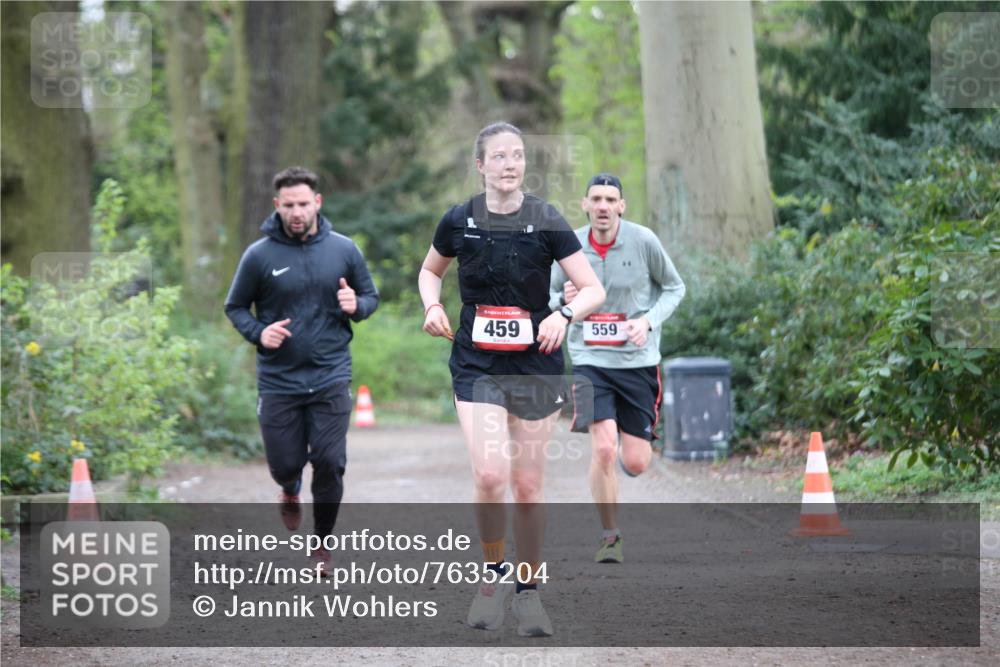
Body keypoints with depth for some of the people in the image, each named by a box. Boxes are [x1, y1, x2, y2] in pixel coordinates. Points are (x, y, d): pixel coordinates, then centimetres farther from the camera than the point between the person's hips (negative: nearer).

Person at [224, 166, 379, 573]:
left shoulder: (343, 250, 1)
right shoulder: (259, 256, -4)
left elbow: (371, 296, 13)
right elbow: (235, 307, 6)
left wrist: (356, 306, -11)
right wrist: (258, 333, -13)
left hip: (331, 378, 0)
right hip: (278, 382, 0)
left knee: (329, 464, -5)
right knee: (284, 464, 4)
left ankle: (322, 543, 15)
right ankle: (291, 491, 43)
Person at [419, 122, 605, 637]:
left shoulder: (546, 222, -6)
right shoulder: (458, 221, -1)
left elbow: (593, 289, -5)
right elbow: (430, 270, 18)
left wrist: (565, 315, -25)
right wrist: (432, 306, -2)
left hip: (536, 366, 0)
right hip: (476, 366, 0)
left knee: (527, 484, 5)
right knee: (490, 475, -17)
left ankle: (528, 589, 21)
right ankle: (493, 573, 6)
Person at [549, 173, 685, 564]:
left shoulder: (643, 241, -6)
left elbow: (674, 288, 6)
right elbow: (552, 297, 11)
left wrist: (649, 321, -11)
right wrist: (564, 299, -13)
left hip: (638, 360, 0)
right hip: (590, 360, 0)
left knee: (635, 463, -1)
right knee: (603, 449, -17)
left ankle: (628, 449, 39)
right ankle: (610, 537, 0)